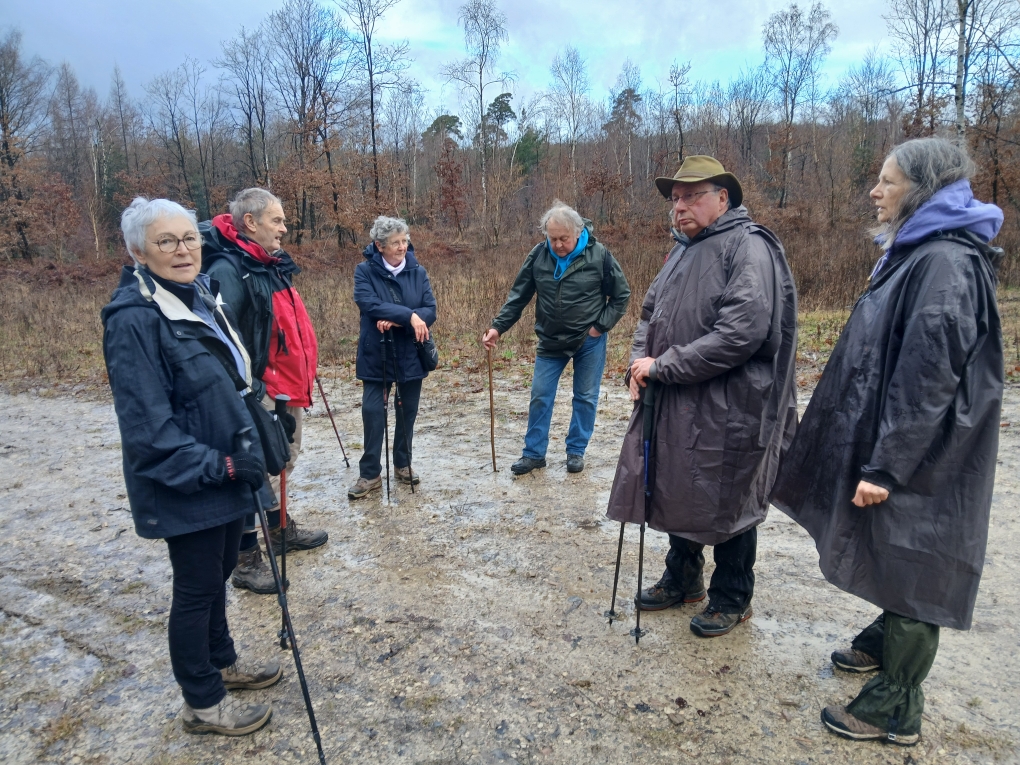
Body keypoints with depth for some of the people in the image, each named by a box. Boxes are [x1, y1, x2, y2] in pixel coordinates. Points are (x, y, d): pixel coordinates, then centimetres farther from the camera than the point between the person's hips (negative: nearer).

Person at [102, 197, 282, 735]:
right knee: (197, 586, 8)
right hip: (186, 490, -8)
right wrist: (215, 467, -22)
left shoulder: (203, 297, 5)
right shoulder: (134, 318, -21)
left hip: (226, 476, 8)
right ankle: (203, 704, 29)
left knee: (217, 575, 23)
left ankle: (222, 663, 44)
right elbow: (147, 425, -23)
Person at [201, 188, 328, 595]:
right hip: (261, 395, -9)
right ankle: (246, 560, 14)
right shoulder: (228, 269, -18)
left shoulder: (273, 265, 10)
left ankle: (281, 530, 41)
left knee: (282, 463, 22)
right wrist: (250, 392, -26)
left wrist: (301, 381, 19)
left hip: (289, 389, 10)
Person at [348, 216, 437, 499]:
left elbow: (430, 311, -8)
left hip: (411, 354, 3)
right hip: (376, 354, -2)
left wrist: (397, 321, -22)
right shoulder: (365, 271, -6)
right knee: (372, 412, -4)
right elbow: (369, 304, -22)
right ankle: (370, 473, 9)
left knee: (408, 411, 12)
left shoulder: (417, 271, 0)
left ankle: (403, 464, 30)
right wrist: (409, 315, -28)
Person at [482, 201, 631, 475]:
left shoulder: (599, 255, -14)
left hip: (589, 341, -2)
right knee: (540, 397, 5)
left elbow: (621, 295, -4)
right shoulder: (538, 255, -7)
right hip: (550, 341, 2)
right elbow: (519, 295, -1)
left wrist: (601, 326, -9)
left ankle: (576, 451, 24)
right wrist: (498, 327, -9)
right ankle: (534, 453, 17)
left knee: (585, 398, 8)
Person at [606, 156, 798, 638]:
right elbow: (651, 313, 20)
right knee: (676, 492, 18)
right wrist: (640, 360, 0)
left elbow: (743, 331, -25)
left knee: (726, 504, 7)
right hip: (673, 404, 8)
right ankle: (682, 580, 39)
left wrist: (664, 366, -20)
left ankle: (732, 599, 28)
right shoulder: (683, 250, 15)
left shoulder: (749, 248, -14)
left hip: (726, 409, -8)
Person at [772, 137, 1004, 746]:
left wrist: (885, 466, -23)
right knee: (894, 556, 23)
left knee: (910, 560, 3)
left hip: (920, 456, -9)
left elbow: (927, 375, -25)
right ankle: (886, 641, 44)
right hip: (890, 442, 9)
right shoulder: (920, 253, 11)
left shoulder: (946, 262, -21)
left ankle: (896, 708, 19)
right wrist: (875, 458, 20)